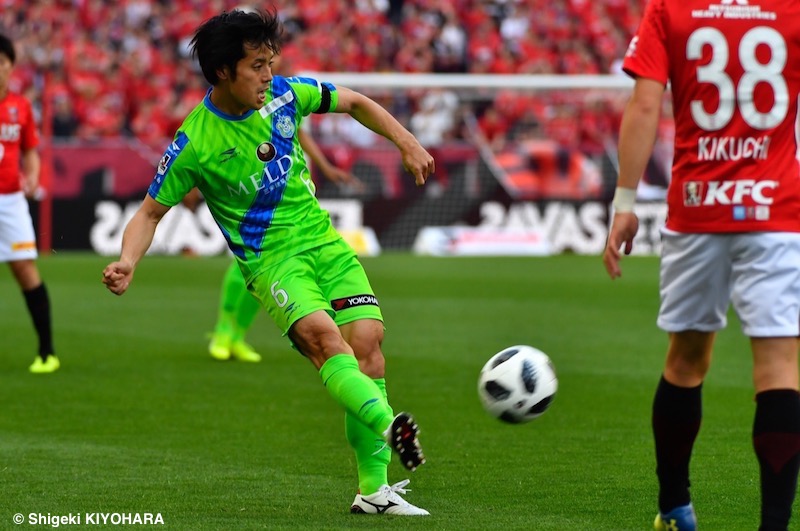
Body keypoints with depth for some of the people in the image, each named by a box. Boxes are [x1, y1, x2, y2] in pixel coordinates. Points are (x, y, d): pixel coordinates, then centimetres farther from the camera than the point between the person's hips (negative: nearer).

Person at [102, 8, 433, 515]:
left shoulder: (284, 94, -1)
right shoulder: (194, 143, -12)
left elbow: (354, 102, 17)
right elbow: (151, 212, -3)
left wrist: (406, 142, 9)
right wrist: (127, 262, -21)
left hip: (323, 239, 5)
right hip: (270, 258, -5)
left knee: (367, 340, -10)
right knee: (322, 335, -31)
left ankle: (375, 489, -4)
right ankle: (388, 425, -52)